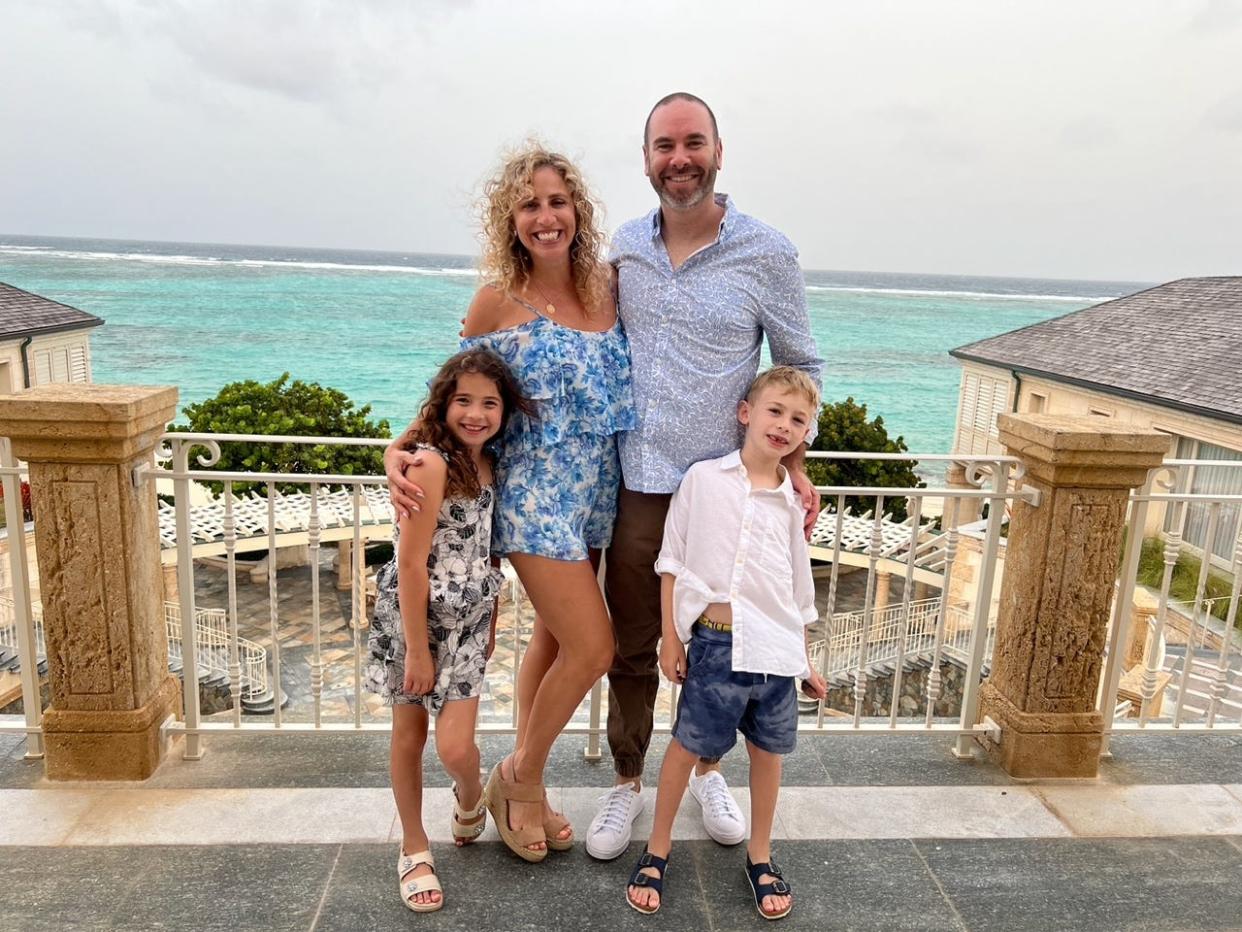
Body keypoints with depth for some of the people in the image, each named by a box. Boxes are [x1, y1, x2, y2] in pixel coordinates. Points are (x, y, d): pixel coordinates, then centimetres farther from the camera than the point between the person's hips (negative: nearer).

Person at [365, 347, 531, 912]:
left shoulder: (488, 464, 2)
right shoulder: (431, 462, -19)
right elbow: (411, 562, -19)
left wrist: (490, 626, 13)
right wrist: (418, 649, -17)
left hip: (468, 622, 4)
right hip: (414, 615, -4)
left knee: (455, 747, -2)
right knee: (409, 734, 12)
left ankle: (470, 803, 33)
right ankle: (414, 848, 32)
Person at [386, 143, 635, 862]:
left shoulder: (608, 287, 4)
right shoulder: (498, 301, -8)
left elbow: (633, 378, 13)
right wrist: (400, 451, -9)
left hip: (598, 493, 5)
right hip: (535, 494, -5)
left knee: (555, 639, 16)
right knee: (593, 648, -7)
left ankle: (525, 783, 35)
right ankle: (520, 778, 20)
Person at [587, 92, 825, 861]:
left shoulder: (767, 253, -5)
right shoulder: (625, 247, 4)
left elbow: (800, 367, 3)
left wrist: (794, 467, -5)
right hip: (636, 485, 2)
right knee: (631, 646, 11)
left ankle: (708, 769, 38)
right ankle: (629, 783, 31)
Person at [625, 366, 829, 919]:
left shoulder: (790, 501, 7)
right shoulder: (704, 478, -2)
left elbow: (798, 589, 14)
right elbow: (672, 562, 1)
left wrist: (806, 662, 16)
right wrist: (670, 639, -1)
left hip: (777, 650, 3)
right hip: (716, 644, -3)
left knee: (767, 752, 15)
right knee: (687, 746, 8)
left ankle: (760, 856, 36)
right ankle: (657, 849, 30)